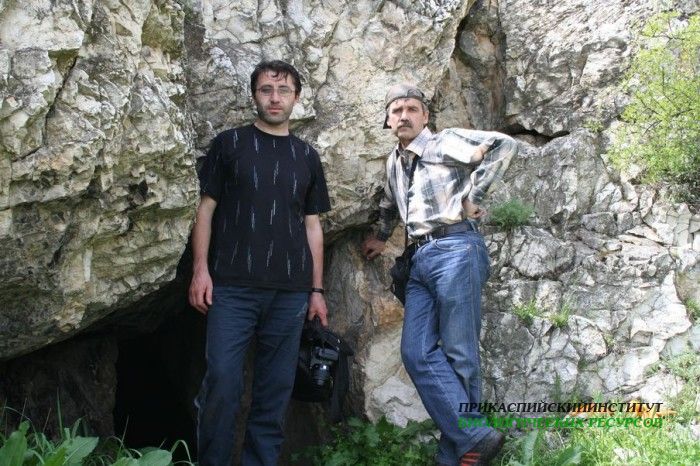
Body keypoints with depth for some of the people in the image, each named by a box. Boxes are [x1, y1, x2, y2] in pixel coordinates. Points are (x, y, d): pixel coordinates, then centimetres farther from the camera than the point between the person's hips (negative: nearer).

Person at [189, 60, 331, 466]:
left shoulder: (307, 157, 14)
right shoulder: (229, 144, 8)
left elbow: (312, 224, 14)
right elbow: (207, 208, 6)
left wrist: (317, 290, 10)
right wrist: (200, 268, -6)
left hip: (291, 292, 3)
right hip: (232, 286, -2)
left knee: (277, 387, 5)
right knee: (223, 383, -7)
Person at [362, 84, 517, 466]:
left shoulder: (445, 142, -1)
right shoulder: (394, 162, 21)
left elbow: (504, 146, -12)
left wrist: (471, 198, -12)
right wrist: (380, 238, 45)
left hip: (455, 250, -7)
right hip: (421, 259, 8)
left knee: (458, 354, -4)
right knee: (417, 353, -5)